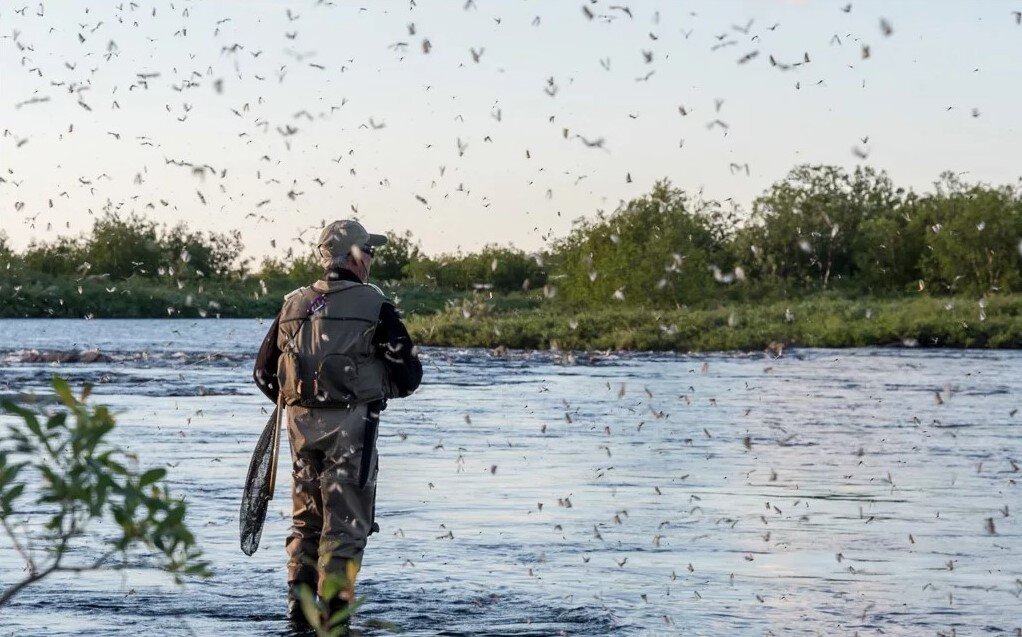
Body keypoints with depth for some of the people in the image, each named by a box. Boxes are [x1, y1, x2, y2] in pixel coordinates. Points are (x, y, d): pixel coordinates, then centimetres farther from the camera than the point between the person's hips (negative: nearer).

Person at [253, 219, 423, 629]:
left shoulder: (294, 305, 8)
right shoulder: (373, 307, -6)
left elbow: (263, 371, 13)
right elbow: (408, 374, -4)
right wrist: (377, 390, 16)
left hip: (300, 423, 5)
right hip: (351, 426, -5)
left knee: (306, 517, 17)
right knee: (346, 520, 1)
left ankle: (299, 605, 15)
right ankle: (333, 610, -1)